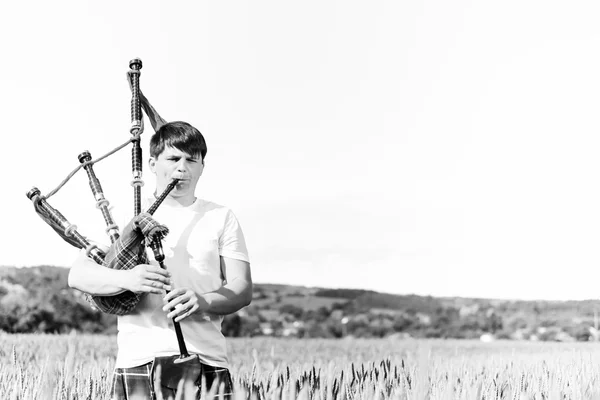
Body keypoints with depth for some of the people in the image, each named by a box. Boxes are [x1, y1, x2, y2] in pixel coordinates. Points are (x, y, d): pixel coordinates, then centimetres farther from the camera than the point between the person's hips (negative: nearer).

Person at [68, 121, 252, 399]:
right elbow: (78, 275, 0)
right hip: (138, 362, 0)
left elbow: (242, 289, 6)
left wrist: (203, 302, -16)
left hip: (207, 358, 1)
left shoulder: (221, 218, 13)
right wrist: (126, 278, -20)